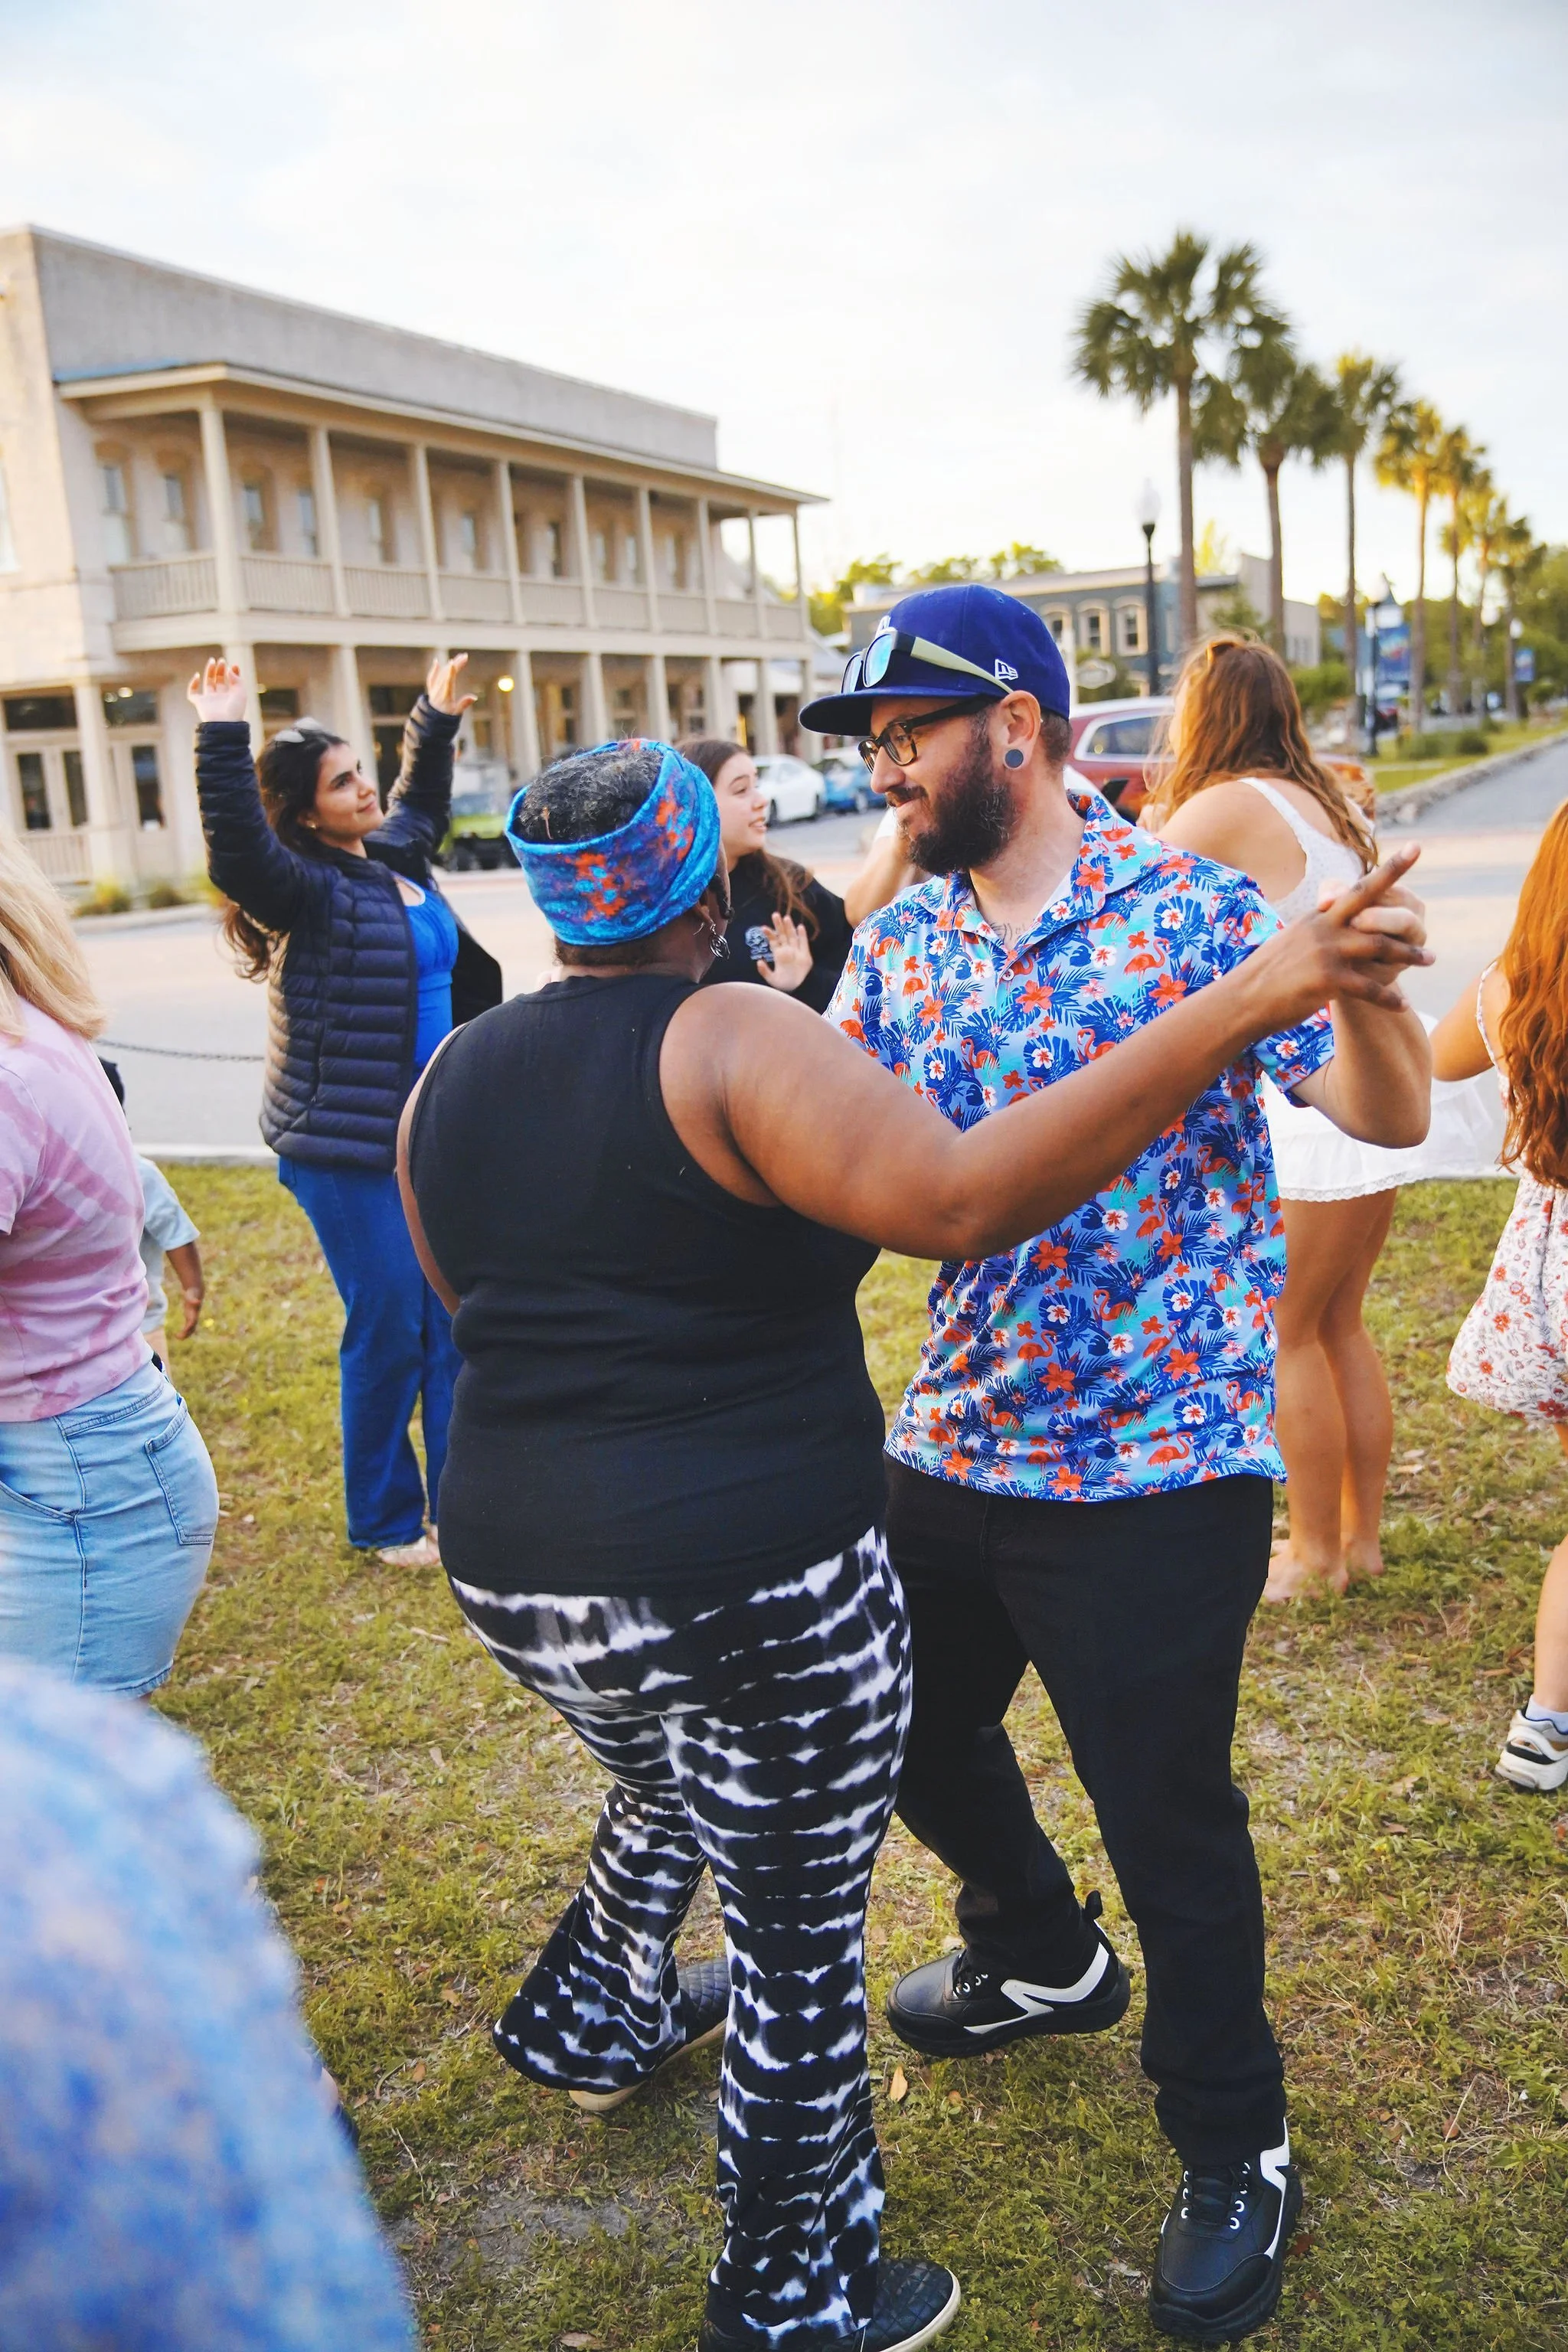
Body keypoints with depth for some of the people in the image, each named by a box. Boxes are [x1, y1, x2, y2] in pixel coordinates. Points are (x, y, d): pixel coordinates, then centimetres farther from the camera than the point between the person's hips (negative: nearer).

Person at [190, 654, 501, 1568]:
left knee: (459, 1323, 12)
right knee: (387, 1332, 1)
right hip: (349, 1153, -8)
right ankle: (385, 1524, 18)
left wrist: (437, 723, 33)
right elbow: (237, 854, -34)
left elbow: (422, 802, 33)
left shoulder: (397, 857, 10)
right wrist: (224, 740, -39)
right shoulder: (308, 892, -12)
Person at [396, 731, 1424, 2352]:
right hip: (749, 1594, -7)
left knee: (662, 1799, 36)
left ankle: (589, 2027, 59)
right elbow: (963, 1200, -31)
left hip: (515, 1570, 7)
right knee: (801, 1934, 13)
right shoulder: (731, 1043, -18)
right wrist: (1241, 1004, -30)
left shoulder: (447, 1084, 4)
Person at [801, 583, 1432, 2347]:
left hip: (1157, 1466, -6)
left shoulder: (1194, 912, -11)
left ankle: (1232, 2152, 32)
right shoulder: (896, 945, 6)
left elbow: (1387, 1118, -15)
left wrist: (1362, 993, -35)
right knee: (910, 1737, 22)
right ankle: (1041, 1957, 52)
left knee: (1168, 1819, 5)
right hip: (948, 1450, 6)